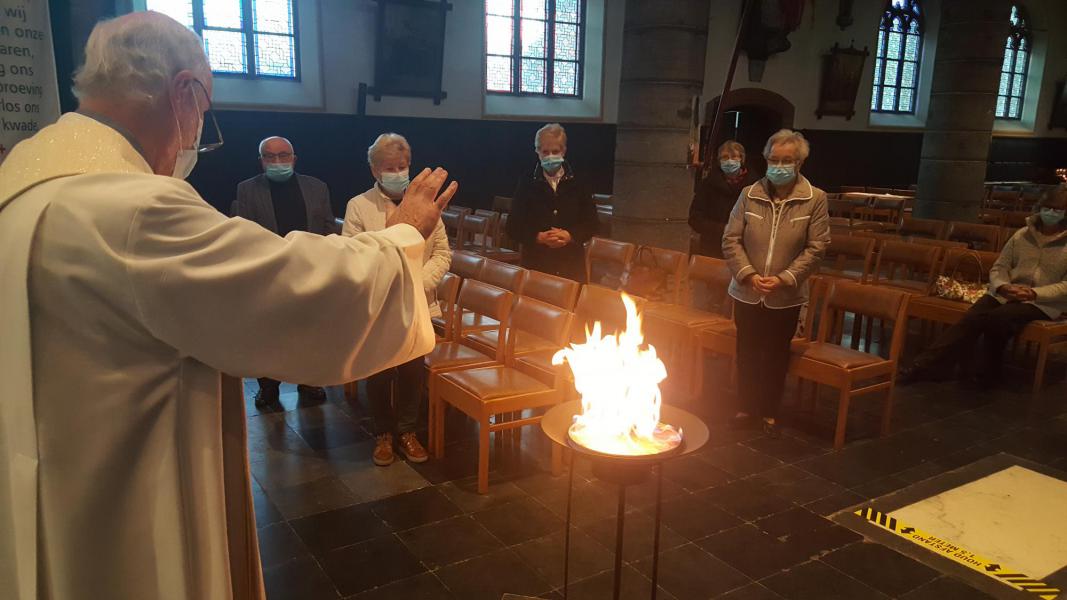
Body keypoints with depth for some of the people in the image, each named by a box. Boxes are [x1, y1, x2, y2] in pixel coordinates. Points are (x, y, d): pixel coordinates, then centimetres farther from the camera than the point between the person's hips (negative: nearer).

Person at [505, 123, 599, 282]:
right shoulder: (526, 184, 2)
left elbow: (591, 224, 6)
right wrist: (538, 237, -15)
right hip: (535, 263, -1)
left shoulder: (578, 184, 5)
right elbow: (513, 227, 1)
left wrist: (570, 236, -13)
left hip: (572, 263, 1)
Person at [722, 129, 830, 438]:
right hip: (747, 292, 2)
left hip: (786, 296, -1)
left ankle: (770, 411, 29)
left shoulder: (815, 199, -7)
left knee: (776, 356, 12)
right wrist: (748, 274, -14)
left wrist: (784, 278, -16)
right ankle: (748, 406, 31)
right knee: (747, 353, 13)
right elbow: (731, 240, -2)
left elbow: (816, 248, -7)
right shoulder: (749, 195, -3)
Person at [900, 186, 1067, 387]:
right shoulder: (1022, 235, 12)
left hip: (1044, 302, -4)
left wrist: (1034, 293, -21)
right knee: (971, 319, -24)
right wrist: (1002, 286, -12)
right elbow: (999, 267, 10)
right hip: (1007, 293, 4)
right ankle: (926, 365, -29)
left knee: (995, 318, -32)